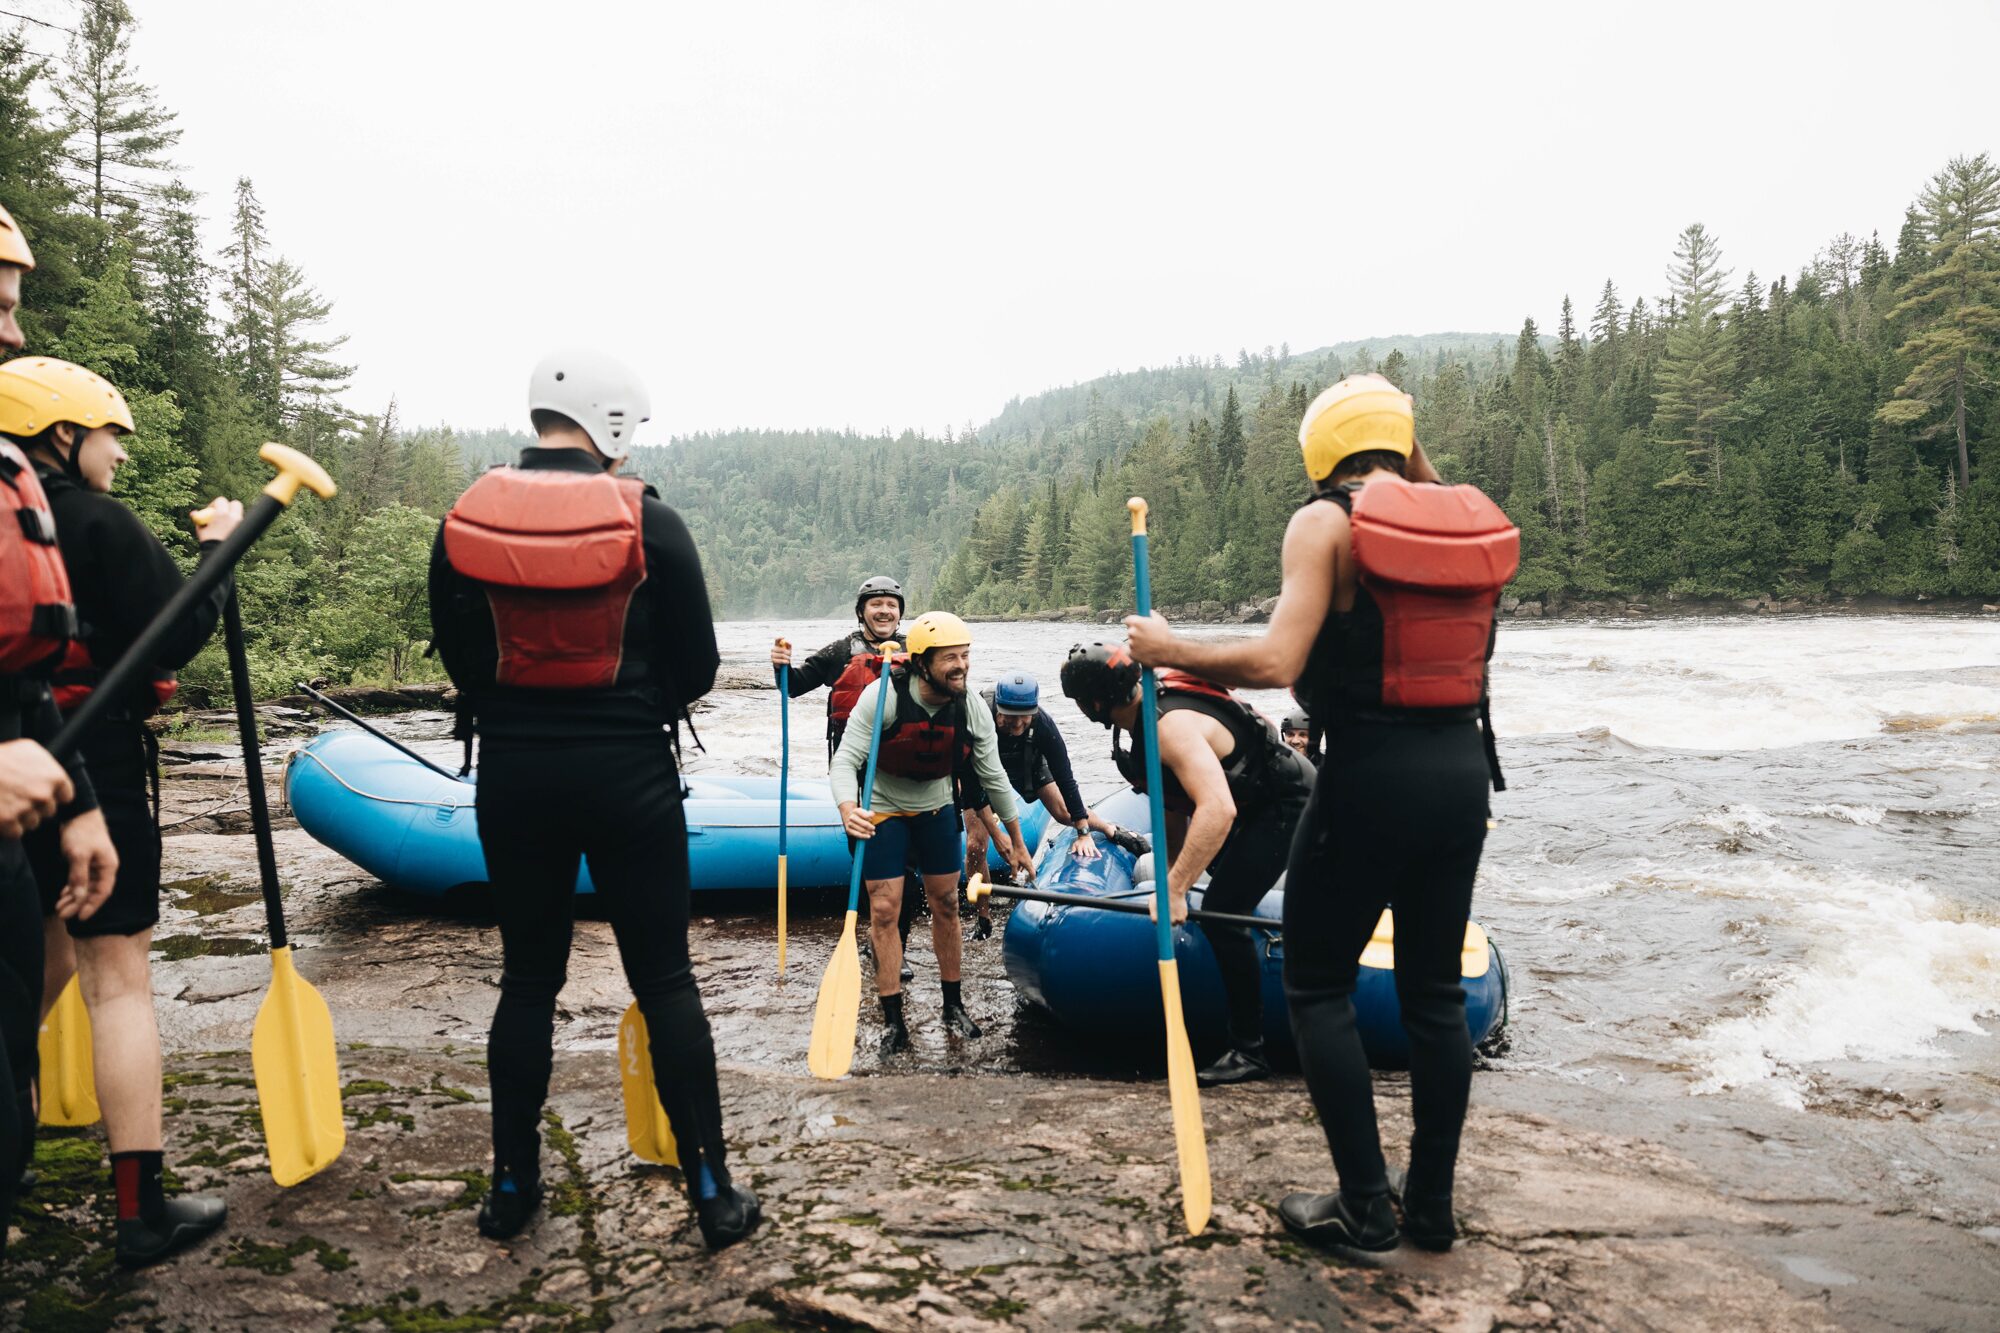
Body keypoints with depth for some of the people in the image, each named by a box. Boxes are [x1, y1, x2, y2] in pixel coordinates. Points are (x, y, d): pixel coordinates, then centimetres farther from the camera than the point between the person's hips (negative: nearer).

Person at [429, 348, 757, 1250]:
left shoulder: (462, 524, 0)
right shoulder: (649, 522, -9)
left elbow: (461, 662, 8)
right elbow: (697, 668, -3)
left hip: (512, 772, 3)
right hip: (629, 775, -3)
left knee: (528, 976, 15)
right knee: (664, 979, 5)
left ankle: (512, 1184, 24)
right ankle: (711, 1190, 11)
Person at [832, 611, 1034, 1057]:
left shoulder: (972, 711, -16)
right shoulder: (883, 697, -27)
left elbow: (994, 777, -4)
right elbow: (845, 760, -26)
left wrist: (1017, 843, 3)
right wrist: (848, 809, -46)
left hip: (937, 809, 3)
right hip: (882, 810, -3)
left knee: (946, 904, 7)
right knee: (885, 910, -6)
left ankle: (954, 1007, 23)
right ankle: (893, 1023, 3)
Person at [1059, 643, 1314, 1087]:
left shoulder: (1172, 726, -33)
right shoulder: (1150, 706, -2)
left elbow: (1217, 809, -46)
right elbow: (1174, 805, 6)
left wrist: (1174, 889, -45)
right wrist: (1172, 875, 8)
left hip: (1288, 804, -11)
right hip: (1262, 797, 11)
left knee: (1221, 912, -17)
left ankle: (1249, 1053, -8)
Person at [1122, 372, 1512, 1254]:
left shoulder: (1328, 521, -9)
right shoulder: (1475, 519, 8)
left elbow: (1276, 662, -19)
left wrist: (1169, 650, -7)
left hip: (1371, 775, -6)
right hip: (1462, 769, 7)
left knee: (1317, 986, 8)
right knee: (1434, 989, 16)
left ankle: (1364, 1209, 11)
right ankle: (1431, 1204, 25)